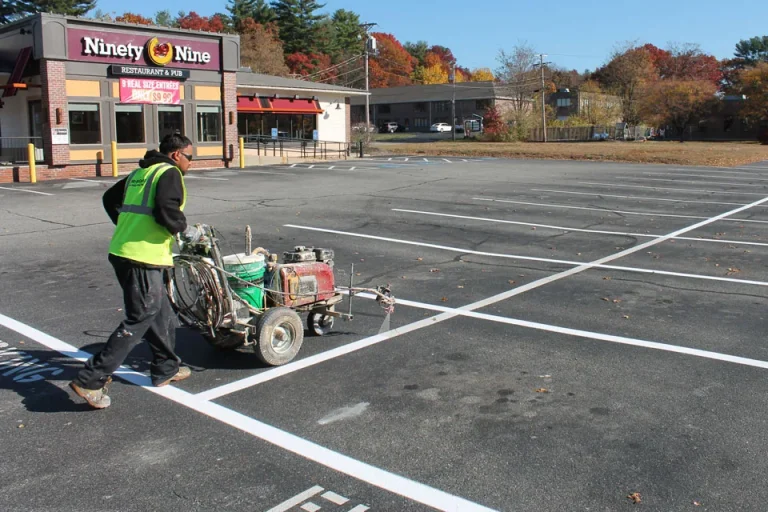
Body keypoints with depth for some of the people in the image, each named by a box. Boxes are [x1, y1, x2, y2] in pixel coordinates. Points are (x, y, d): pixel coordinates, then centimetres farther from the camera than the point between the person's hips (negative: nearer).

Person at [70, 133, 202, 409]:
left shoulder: (140, 172, 20)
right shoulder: (169, 173, -6)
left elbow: (110, 199, 28)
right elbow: (167, 211, -21)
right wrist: (187, 230, -5)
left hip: (122, 251, 10)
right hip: (144, 258, -10)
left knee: (161, 314, 19)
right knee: (138, 321, -4)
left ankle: (166, 368, 31)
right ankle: (91, 380, -4)